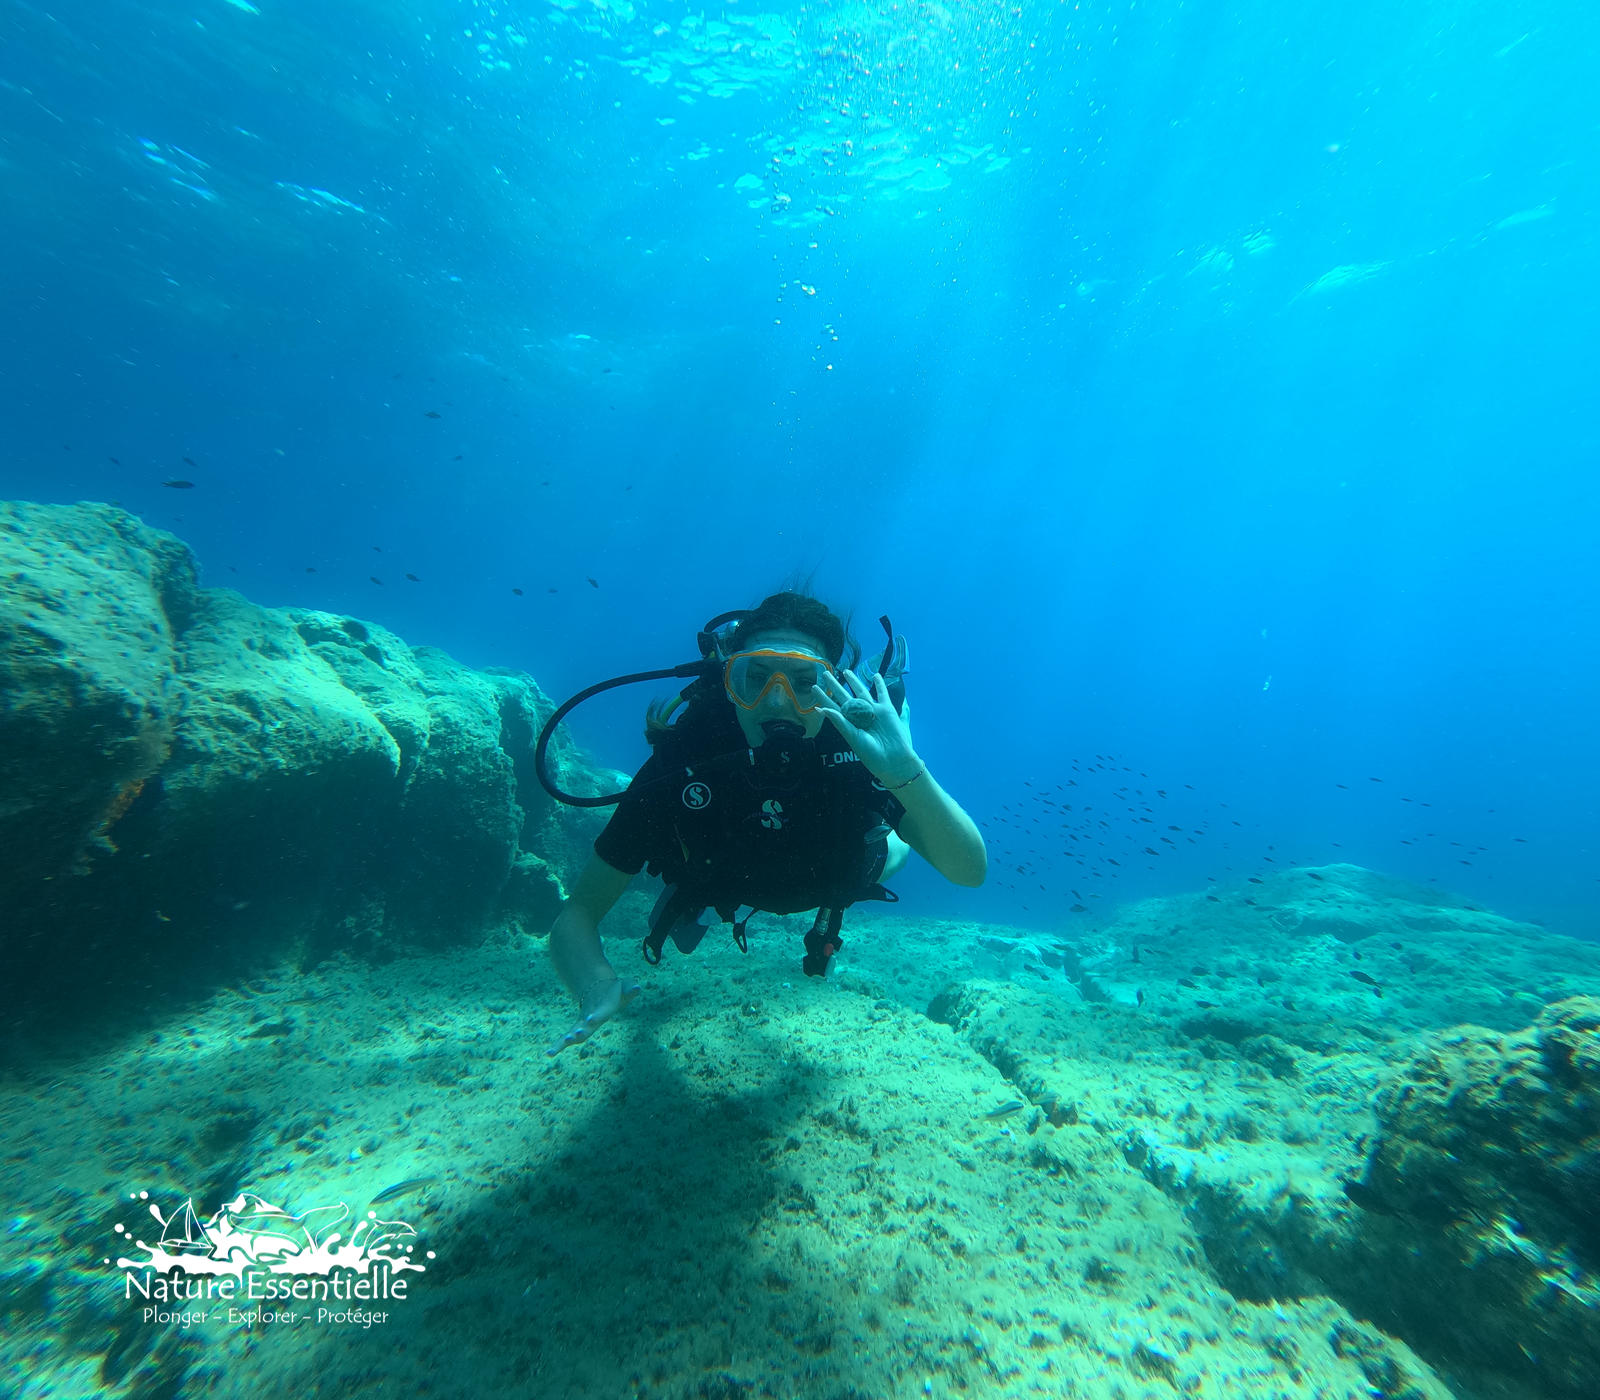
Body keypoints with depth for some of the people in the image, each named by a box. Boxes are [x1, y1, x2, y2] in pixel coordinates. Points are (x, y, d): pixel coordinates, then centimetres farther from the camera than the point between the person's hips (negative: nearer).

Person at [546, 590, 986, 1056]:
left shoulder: (858, 748, -42)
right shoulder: (681, 760, -41)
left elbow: (971, 870, -46)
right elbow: (579, 912, -34)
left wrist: (906, 770, -63)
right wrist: (596, 983, -56)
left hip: (838, 875, 1)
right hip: (725, 877, 0)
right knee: (682, 931, 30)